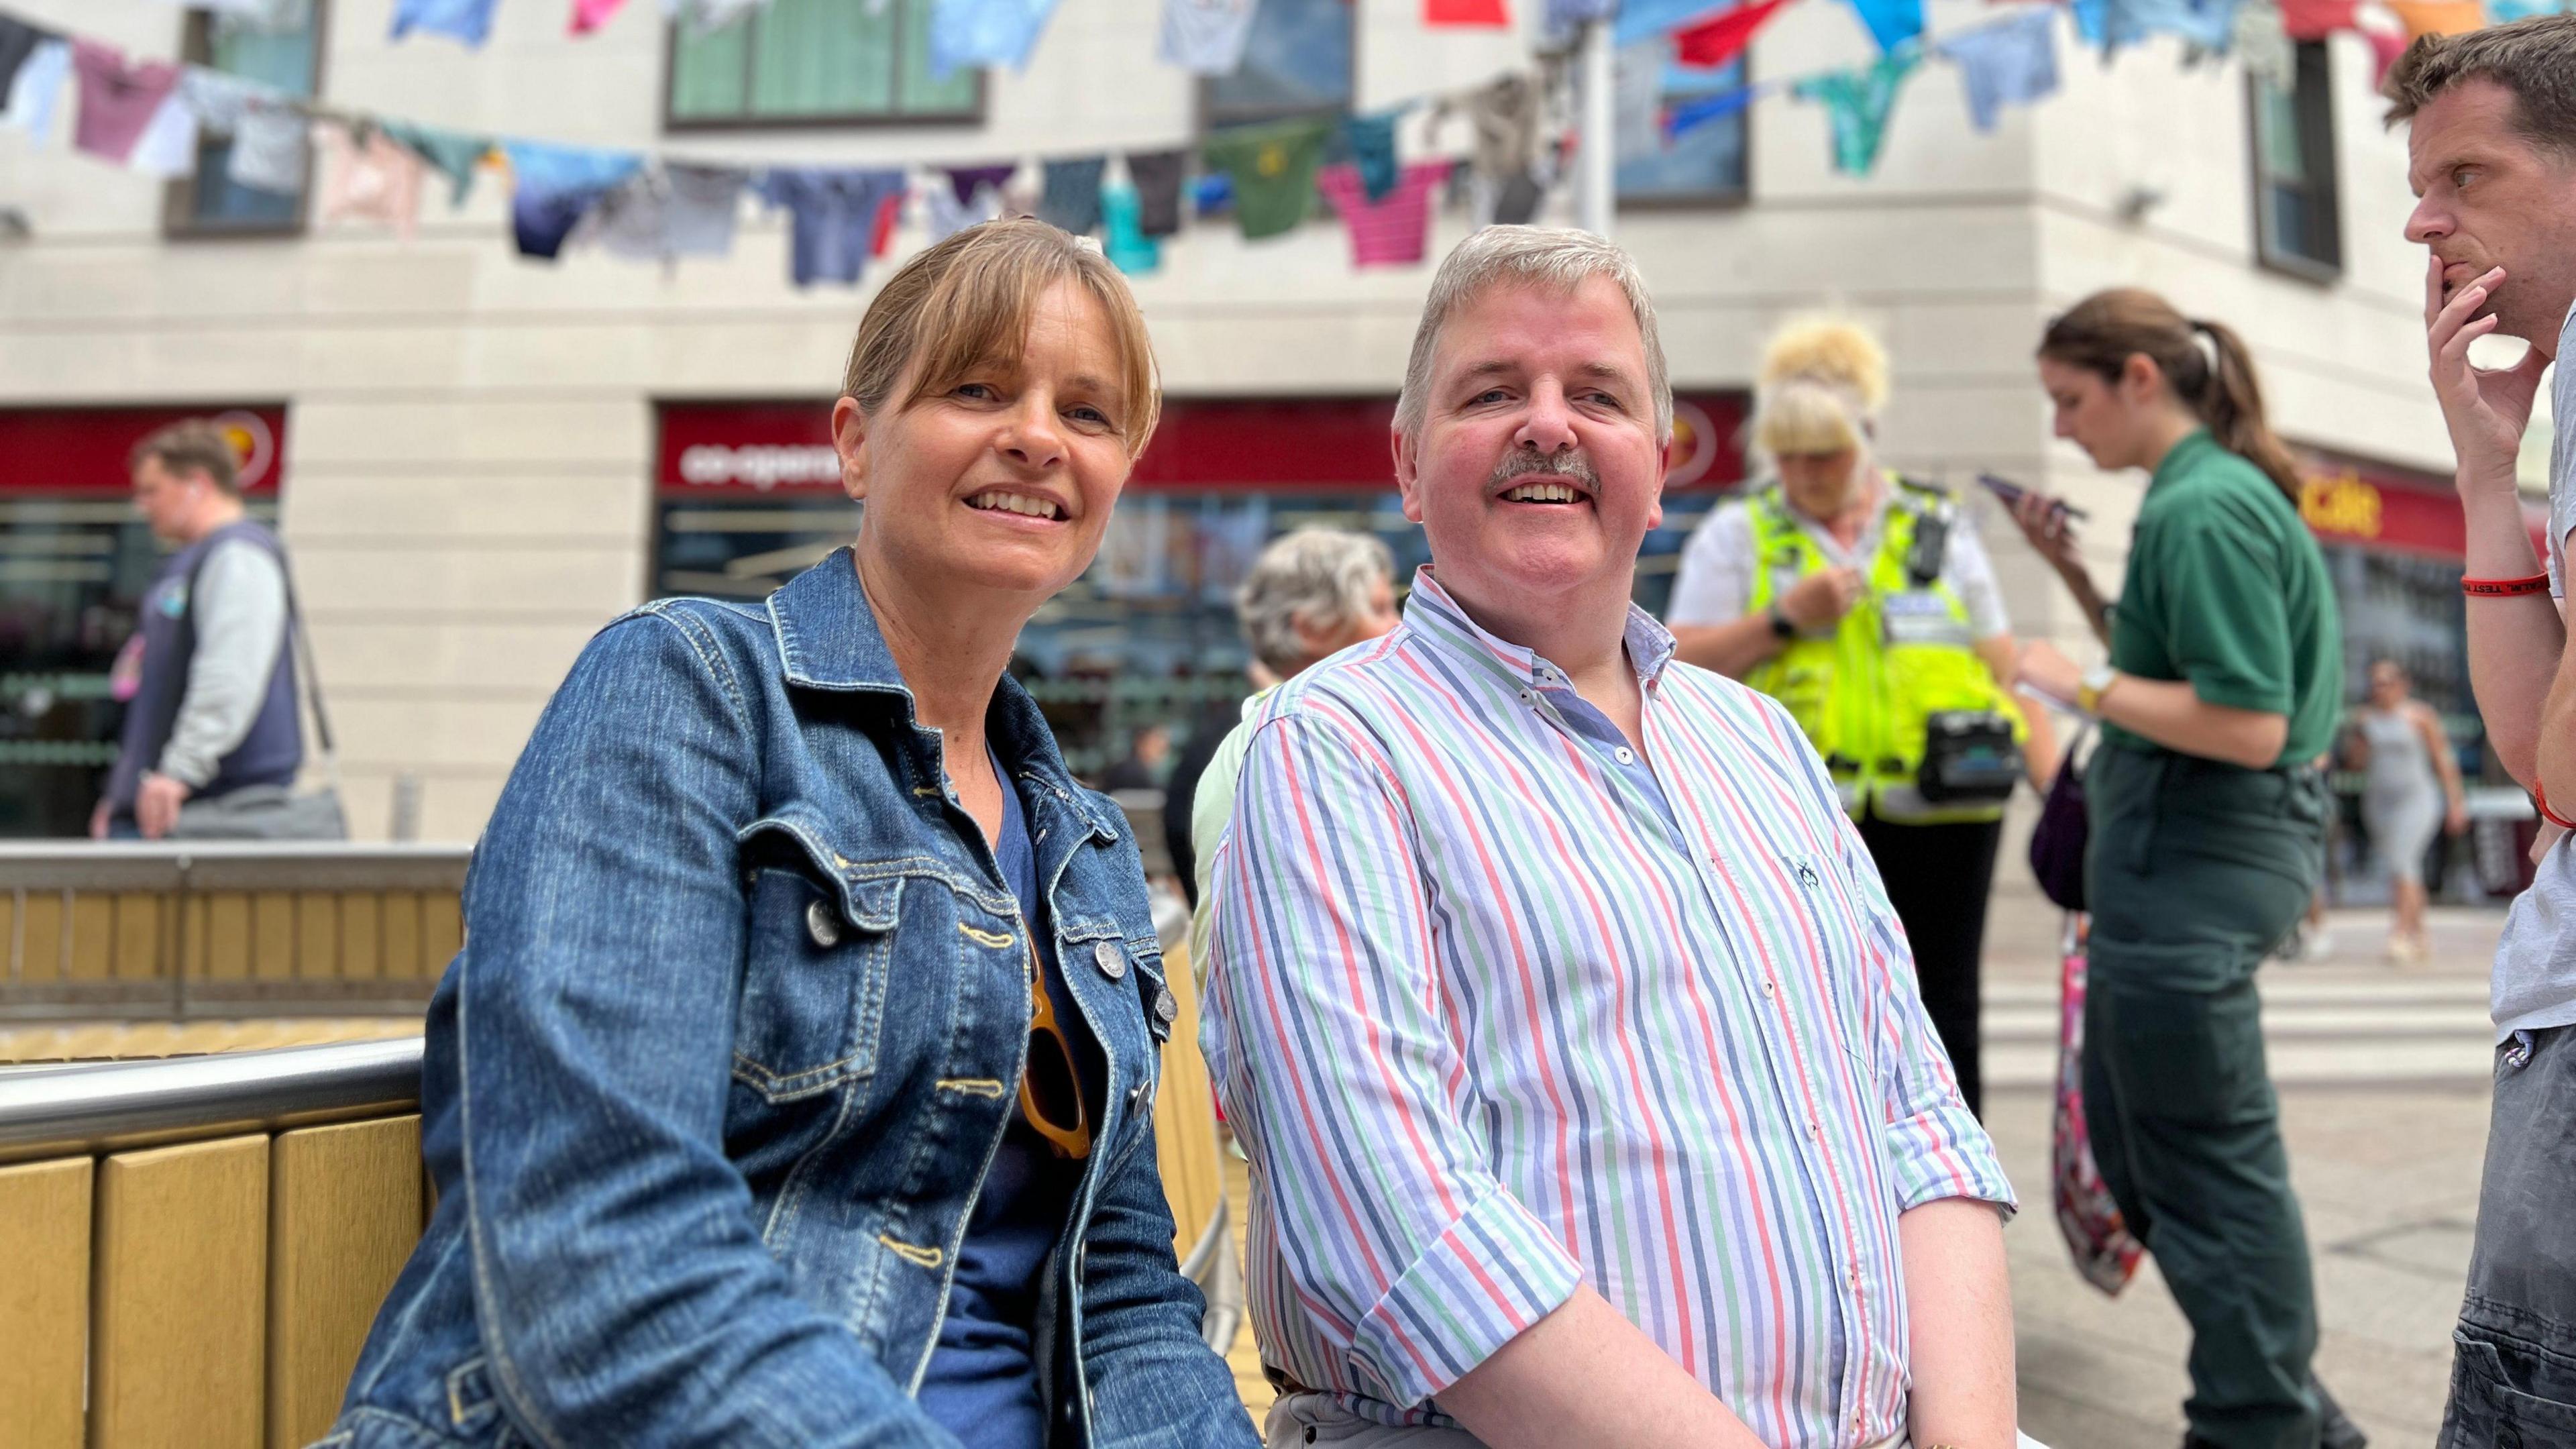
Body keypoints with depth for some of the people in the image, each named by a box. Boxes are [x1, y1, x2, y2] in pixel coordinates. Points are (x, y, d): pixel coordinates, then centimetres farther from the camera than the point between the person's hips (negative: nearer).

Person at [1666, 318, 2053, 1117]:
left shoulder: (1941, 529, 11)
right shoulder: (1737, 535, 7)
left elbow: (2006, 670, 10)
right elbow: (1680, 668, 0)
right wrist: (1783, 620, -11)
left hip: (1939, 817, 2)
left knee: (1945, 1013, 7)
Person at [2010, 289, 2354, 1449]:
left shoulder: (2204, 509, -17)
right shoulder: (2211, 492, 14)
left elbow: (2247, 725, -23)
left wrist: (2085, 686, -16)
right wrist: (2074, 572, 14)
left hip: (2197, 858, -11)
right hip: (2182, 849, 11)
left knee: (2207, 1157, 1)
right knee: (2133, 1131, 19)